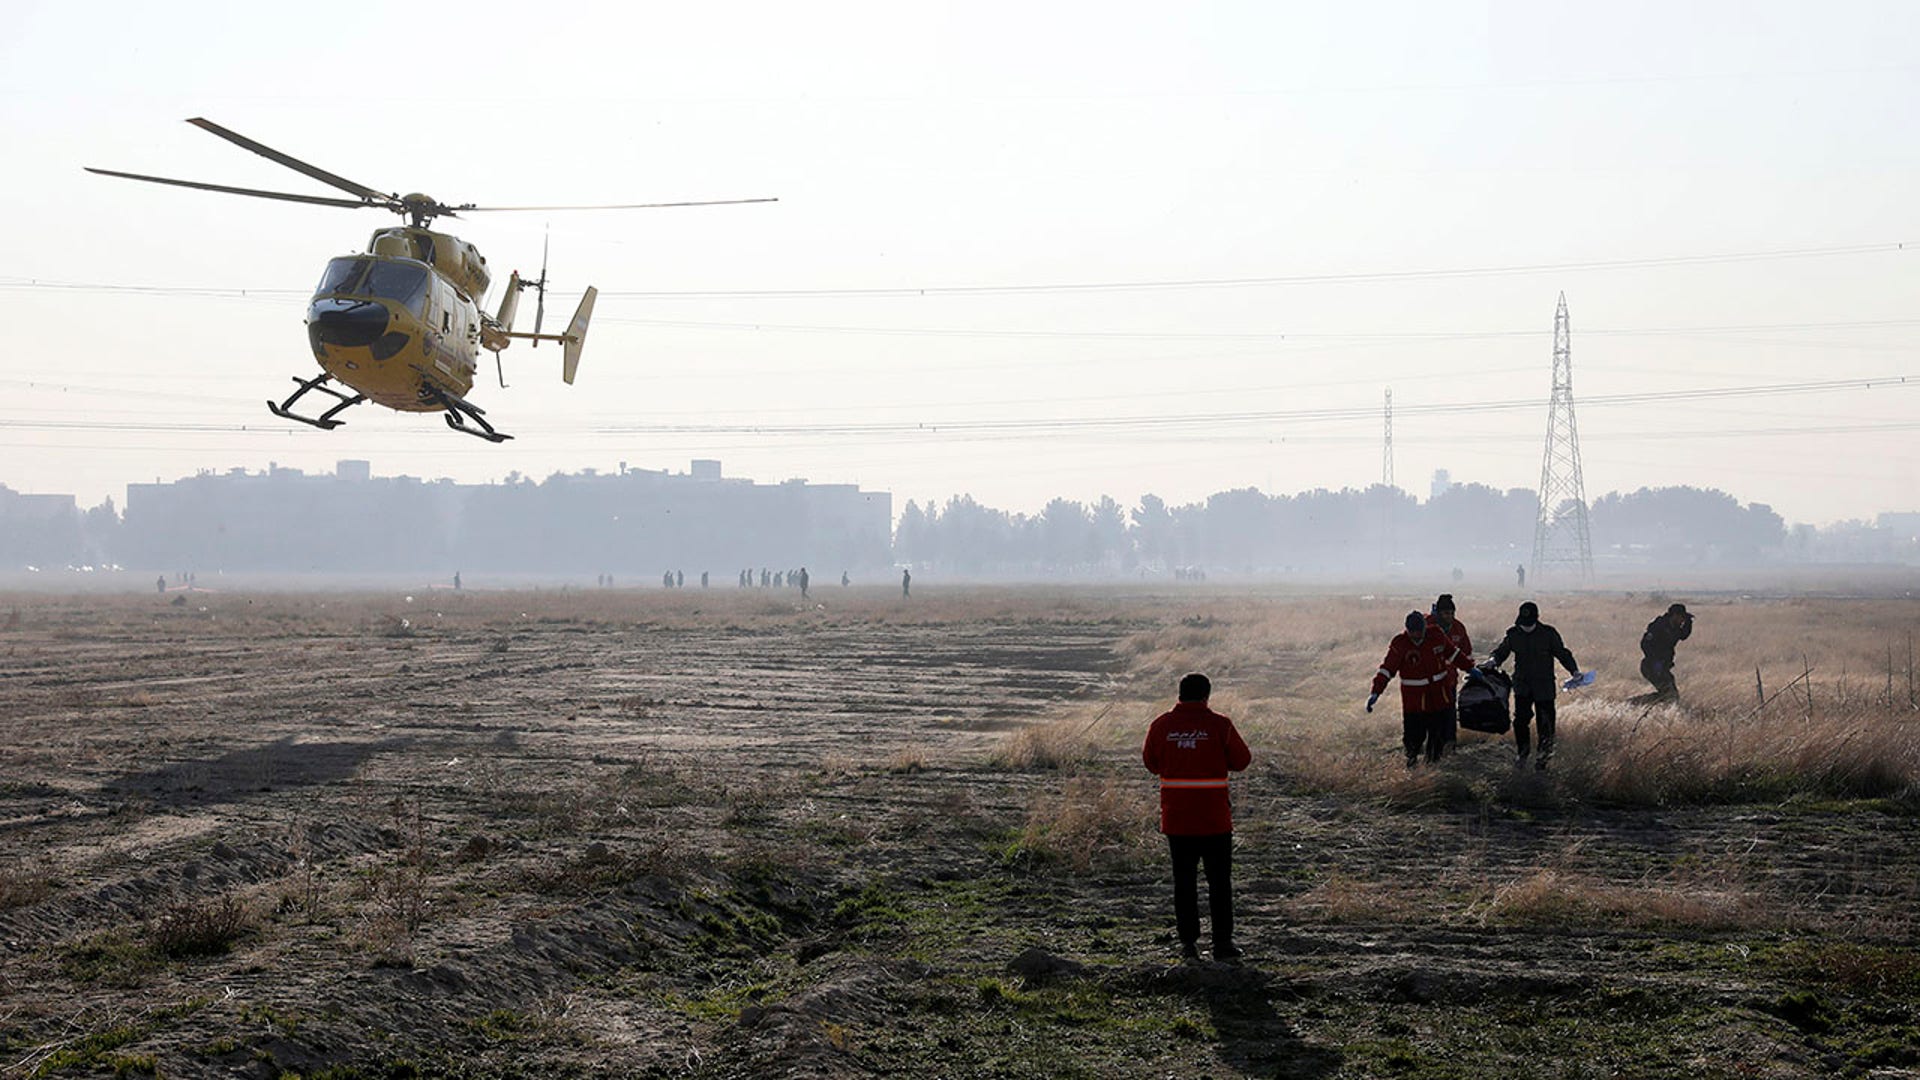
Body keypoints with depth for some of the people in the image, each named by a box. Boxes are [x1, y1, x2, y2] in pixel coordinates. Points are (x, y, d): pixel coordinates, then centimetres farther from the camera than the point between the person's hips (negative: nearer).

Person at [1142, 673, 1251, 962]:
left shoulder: (1162, 724, -2)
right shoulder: (1219, 725, -9)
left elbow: (1151, 762, 9)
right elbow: (1242, 761, 0)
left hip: (1176, 818, 2)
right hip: (1214, 819, -2)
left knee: (1184, 881, 10)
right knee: (1219, 881, 8)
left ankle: (1188, 942, 8)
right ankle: (1222, 942, 8)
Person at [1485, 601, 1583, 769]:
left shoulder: (1548, 634, -7)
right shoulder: (1513, 634, -1)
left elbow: (1562, 653, -1)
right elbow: (1502, 650, 8)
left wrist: (1574, 670, -14)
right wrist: (1494, 660, -15)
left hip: (1544, 686, -2)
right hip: (1522, 685, 2)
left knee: (1545, 720, 2)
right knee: (1520, 719, -6)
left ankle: (1545, 753, 16)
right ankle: (1522, 751, 12)